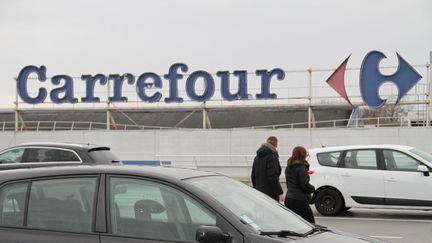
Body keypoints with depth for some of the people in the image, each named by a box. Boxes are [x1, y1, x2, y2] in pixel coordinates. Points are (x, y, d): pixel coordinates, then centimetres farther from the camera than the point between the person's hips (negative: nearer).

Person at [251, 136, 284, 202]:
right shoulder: (272, 157, -13)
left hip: (259, 192, 8)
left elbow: (253, 176, 18)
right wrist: (280, 192, -16)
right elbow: (273, 177, -19)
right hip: (270, 194, -8)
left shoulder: (257, 157, 13)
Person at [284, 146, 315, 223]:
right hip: (299, 200, -8)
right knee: (310, 223, -1)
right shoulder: (302, 167, -13)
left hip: (288, 199, 8)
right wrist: (313, 188, 2)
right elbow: (305, 185, -18)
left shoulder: (288, 167, 12)